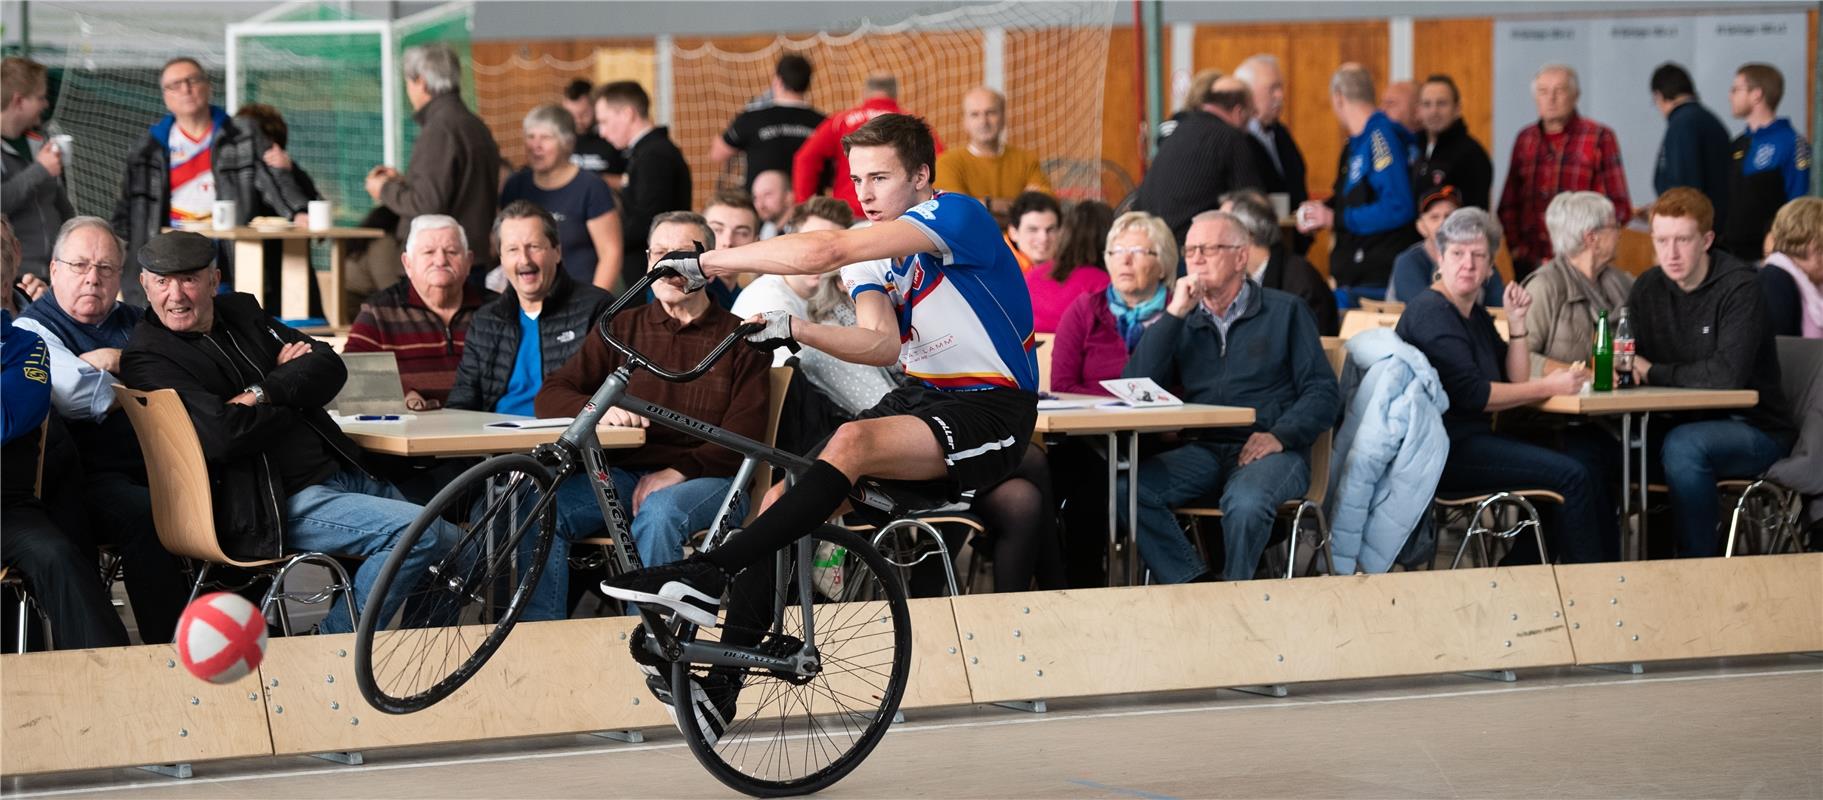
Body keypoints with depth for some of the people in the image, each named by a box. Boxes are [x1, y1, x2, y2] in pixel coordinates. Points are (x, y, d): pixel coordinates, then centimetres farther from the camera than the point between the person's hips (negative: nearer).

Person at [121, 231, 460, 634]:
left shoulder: (240, 311, 14)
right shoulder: (147, 360, -9)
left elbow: (330, 367, 6)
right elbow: (224, 436, -22)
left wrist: (264, 393, -11)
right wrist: (294, 392, -6)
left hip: (339, 472, 9)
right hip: (278, 506, -9)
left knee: (450, 542, 8)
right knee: (420, 532, -24)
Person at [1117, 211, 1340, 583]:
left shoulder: (1285, 311, 10)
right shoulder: (1184, 321, 20)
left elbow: (1323, 392, 2)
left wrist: (1279, 435, -15)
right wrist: (1174, 314, 0)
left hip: (1270, 452, -3)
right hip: (1203, 450, 4)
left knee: (1244, 503, -38)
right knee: (1126, 490, -25)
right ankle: (1199, 587, -22)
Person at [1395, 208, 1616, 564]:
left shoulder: (1477, 317, 18)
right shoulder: (1430, 313, -12)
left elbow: (1517, 380, 17)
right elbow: (1472, 395, -19)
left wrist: (1517, 322, 5)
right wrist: (1549, 387, -13)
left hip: (1473, 440, 10)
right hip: (1443, 451, -10)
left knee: (1587, 463, 0)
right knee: (1570, 475, -18)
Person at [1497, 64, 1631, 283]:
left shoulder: (1600, 137, 1)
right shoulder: (1525, 139, 13)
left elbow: (1618, 207, -1)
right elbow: (1508, 205, 18)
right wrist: (1516, 246, 5)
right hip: (1529, 263, 4)